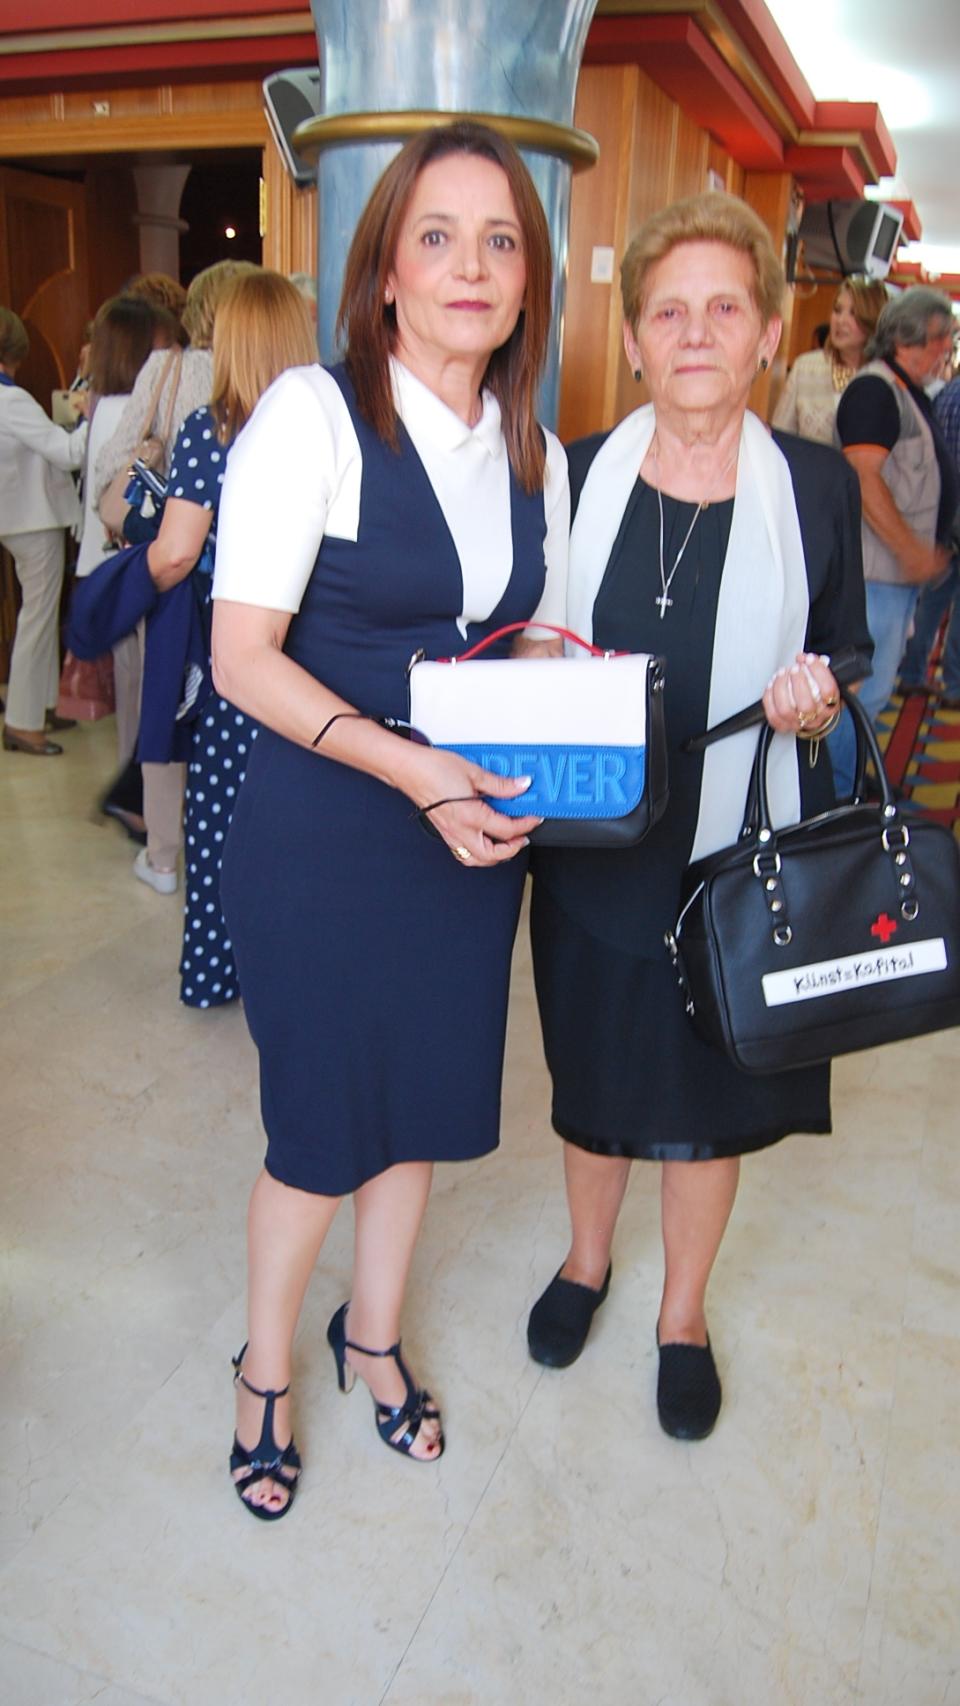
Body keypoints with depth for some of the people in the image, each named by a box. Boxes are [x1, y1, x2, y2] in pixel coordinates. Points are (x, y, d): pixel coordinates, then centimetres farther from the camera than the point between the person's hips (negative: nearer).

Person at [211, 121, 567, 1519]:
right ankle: (266, 1366, 37)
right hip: (320, 841, -5)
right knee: (320, 1118, 8)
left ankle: (374, 1333, 44)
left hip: (473, 837, 6)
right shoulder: (313, 415, -11)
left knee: (428, 1096, 17)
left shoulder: (536, 458, 7)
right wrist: (415, 770, -26)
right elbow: (243, 656, -16)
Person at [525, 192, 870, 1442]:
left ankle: (684, 1311, 41)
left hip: (746, 846, 0)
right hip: (596, 842, 1)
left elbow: (847, 659, 5)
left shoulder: (817, 485, -3)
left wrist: (818, 700, -17)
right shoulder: (577, 475, -1)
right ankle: (587, 1259, 47)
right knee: (597, 1071, 17)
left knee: (714, 1088, 14)